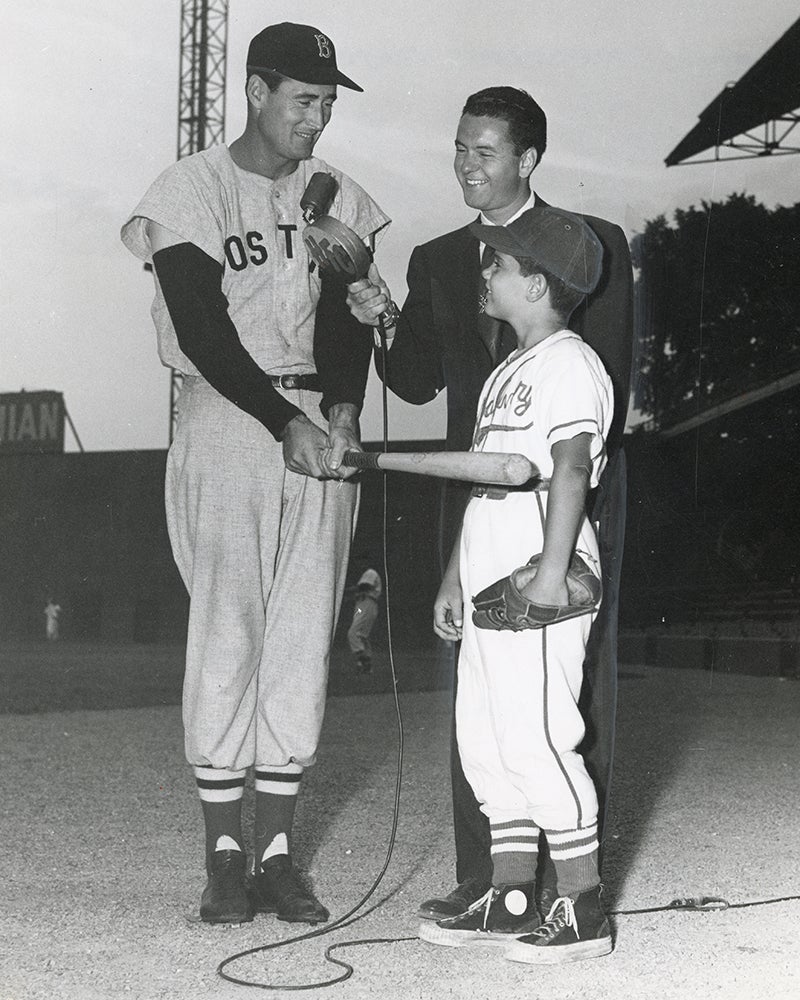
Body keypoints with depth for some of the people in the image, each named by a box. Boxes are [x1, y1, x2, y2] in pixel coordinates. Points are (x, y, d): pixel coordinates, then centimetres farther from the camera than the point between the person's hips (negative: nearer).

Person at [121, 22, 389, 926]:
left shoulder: (337, 199, 12)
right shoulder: (193, 190, -2)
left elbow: (345, 319, 7)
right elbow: (203, 331, -10)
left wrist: (342, 409, -12)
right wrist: (284, 421, -18)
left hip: (321, 423, 4)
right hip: (227, 415, -4)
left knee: (304, 638, 2)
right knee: (226, 632, -5)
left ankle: (277, 853, 9)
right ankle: (223, 857, 3)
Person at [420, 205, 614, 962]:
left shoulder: (569, 365, -8)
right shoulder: (507, 374, 21)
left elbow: (570, 469, -18)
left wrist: (553, 569, -26)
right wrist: (455, 576, 21)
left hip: (540, 587, -10)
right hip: (491, 585, 10)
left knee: (537, 741, -8)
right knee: (484, 743, 11)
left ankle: (583, 911, 1)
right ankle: (511, 899, 21)